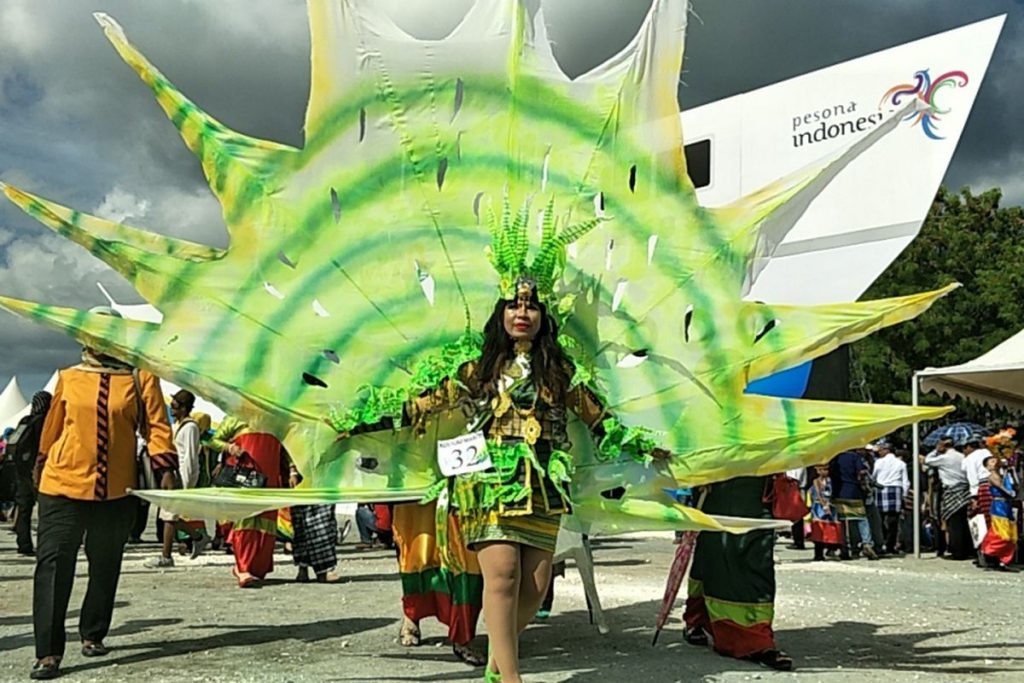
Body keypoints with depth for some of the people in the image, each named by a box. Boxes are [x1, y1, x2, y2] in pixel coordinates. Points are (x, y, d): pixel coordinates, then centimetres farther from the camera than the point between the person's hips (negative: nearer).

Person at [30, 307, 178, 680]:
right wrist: (42, 465, 27)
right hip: (64, 485, 0)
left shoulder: (141, 379, 4)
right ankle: (48, 652, -7)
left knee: (105, 566, 11)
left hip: (116, 491, 1)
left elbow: (156, 426, -1)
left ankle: (93, 635, 28)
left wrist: (165, 470, -12)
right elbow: (52, 426, 18)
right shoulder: (68, 378, 8)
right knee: (54, 564, -8)